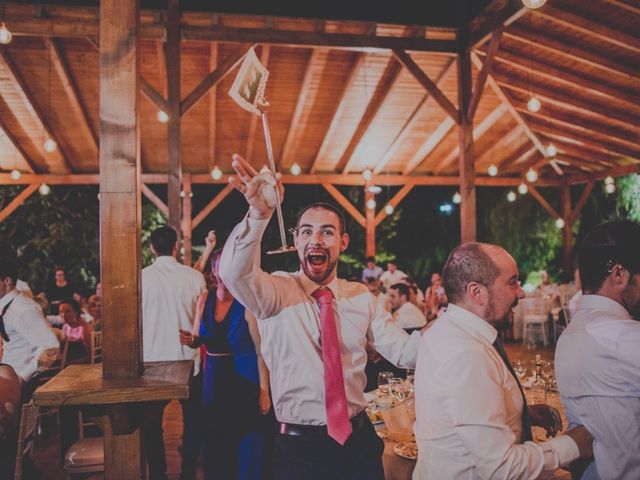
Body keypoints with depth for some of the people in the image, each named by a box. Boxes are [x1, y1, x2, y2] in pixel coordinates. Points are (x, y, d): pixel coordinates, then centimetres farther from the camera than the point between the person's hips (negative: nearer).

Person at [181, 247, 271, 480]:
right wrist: (190, 340, -9)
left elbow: (261, 351, -15)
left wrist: (264, 391, -18)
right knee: (215, 443, 16)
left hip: (245, 380, -5)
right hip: (214, 379, 5)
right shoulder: (205, 299, 2)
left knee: (245, 445, 6)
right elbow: (198, 339, 14)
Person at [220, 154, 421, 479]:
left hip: (359, 440, 3)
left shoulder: (361, 297, 4)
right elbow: (234, 273, -28)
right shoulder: (276, 292, -8)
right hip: (300, 447, -3)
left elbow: (403, 351, -1)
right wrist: (259, 214, -45)